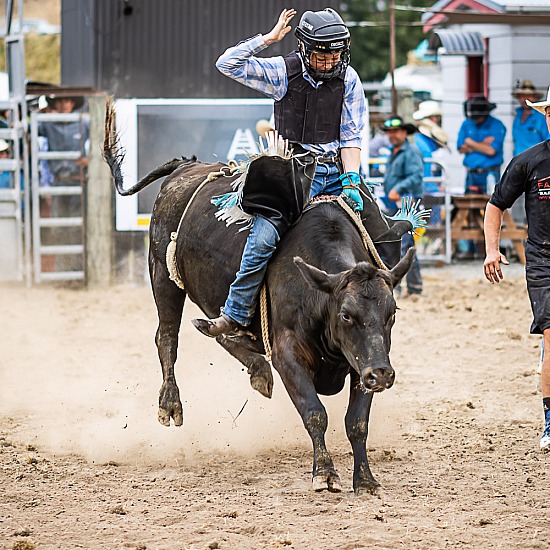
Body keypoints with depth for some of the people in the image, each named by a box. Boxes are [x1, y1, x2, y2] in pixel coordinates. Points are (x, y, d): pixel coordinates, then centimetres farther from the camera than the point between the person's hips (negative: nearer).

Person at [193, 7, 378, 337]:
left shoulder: (349, 79, 2)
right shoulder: (284, 72, -4)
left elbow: (351, 137, 3)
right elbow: (228, 64, -12)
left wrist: (351, 182, -9)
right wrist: (270, 38, -16)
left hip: (335, 172, 3)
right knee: (263, 238, -20)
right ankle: (236, 315, -12)